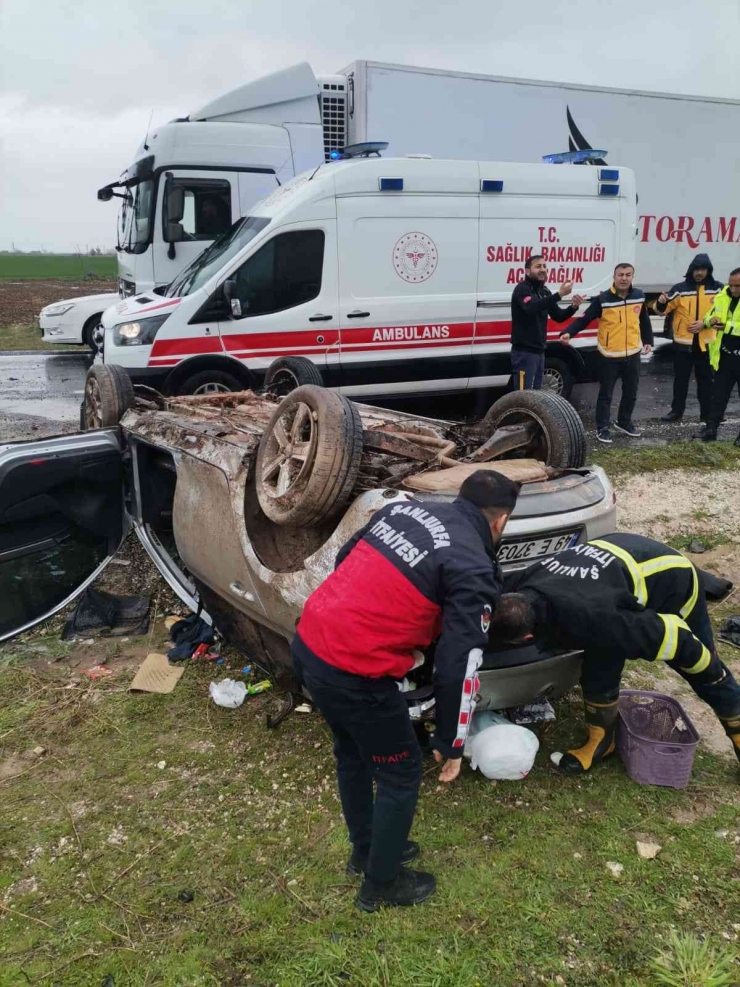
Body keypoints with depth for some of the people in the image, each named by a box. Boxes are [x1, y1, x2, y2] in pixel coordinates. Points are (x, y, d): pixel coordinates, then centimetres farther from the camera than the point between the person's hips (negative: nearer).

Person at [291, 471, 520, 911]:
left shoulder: (402, 508, 10)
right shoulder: (473, 569, -9)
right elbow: (458, 667, -10)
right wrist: (450, 744, 1)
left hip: (309, 643, 8)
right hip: (354, 672, -8)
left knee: (352, 754, 29)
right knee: (401, 774, 16)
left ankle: (365, 851, 50)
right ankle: (381, 884, 35)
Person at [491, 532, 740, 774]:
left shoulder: (586, 619, -44)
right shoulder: (522, 584, -26)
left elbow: (668, 634, -31)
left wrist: (711, 671, -13)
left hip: (671, 576, -5)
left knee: (707, 674, 14)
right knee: (598, 670, -6)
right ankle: (602, 741, 15)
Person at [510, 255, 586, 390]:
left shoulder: (545, 291, 13)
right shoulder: (522, 289, -11)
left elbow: (558, 316, 14)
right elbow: (532, 308, -32)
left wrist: (574, 307, -7)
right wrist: (559, 295, -40)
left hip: (539, 351, 8)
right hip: (524, 351, -8)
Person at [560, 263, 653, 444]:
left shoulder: (639, 296, 1)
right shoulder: (603, 299, -13)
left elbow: (644, 320, 15)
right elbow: (585, 319, -15)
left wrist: (648, 340, 17)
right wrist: (569, 333, -29)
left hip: (632, 354, 5)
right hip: (609, 356, -4)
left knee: (631, 392, 17)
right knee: (606, 393, 3)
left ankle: (624, 421, 36)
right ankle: (602, 428, 14)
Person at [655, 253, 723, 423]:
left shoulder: (717, 289, 1)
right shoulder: (680, 288, -1)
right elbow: (663, 310, -1)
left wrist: (705, 323, -12)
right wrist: (661, 303, -24)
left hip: (707, 343, 1)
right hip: (683, 343, 0)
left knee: (706, 380, 9)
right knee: (680, 379, 7)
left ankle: (707, 413, 18)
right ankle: (677, 411, 16)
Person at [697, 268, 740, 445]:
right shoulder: (723, 296, 4)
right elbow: (711, 314, 15)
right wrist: (711, 320, -7)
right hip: (724, 356, 5)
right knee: (718, 394, 13)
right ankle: (711, 428, 22)